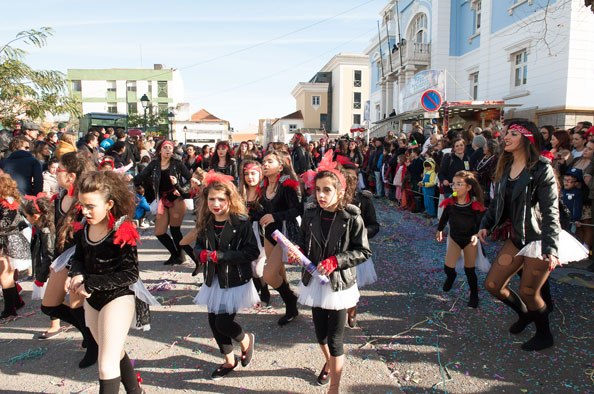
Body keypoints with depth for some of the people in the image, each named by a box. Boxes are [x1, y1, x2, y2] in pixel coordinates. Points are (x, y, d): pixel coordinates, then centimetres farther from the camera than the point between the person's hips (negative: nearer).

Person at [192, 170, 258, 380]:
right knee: (213, 322, 13)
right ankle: (229, 361, 37)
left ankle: (246, 340, 29)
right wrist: (201, 253, -11)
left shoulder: (241, 222, -18)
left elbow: (252, 251, -21)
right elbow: (198, 246, 13)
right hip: (214, 280, 6)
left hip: (235, 281, -6)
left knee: (223, 323, -7)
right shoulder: (205, 222, 0)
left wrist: (220, 255, -25)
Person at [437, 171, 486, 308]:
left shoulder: (475, 205, -19)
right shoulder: (450, 203, -12)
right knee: (448, 268, -6)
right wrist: (439, 230, 15)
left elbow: (480, 223, -11)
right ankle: (451, 276, 32)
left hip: (470, 240, -2)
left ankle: (474, 296, 31)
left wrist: (476, 235, -27)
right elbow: (444, 217, 6)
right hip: (454, 238, 2)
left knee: (469, 270, 9)